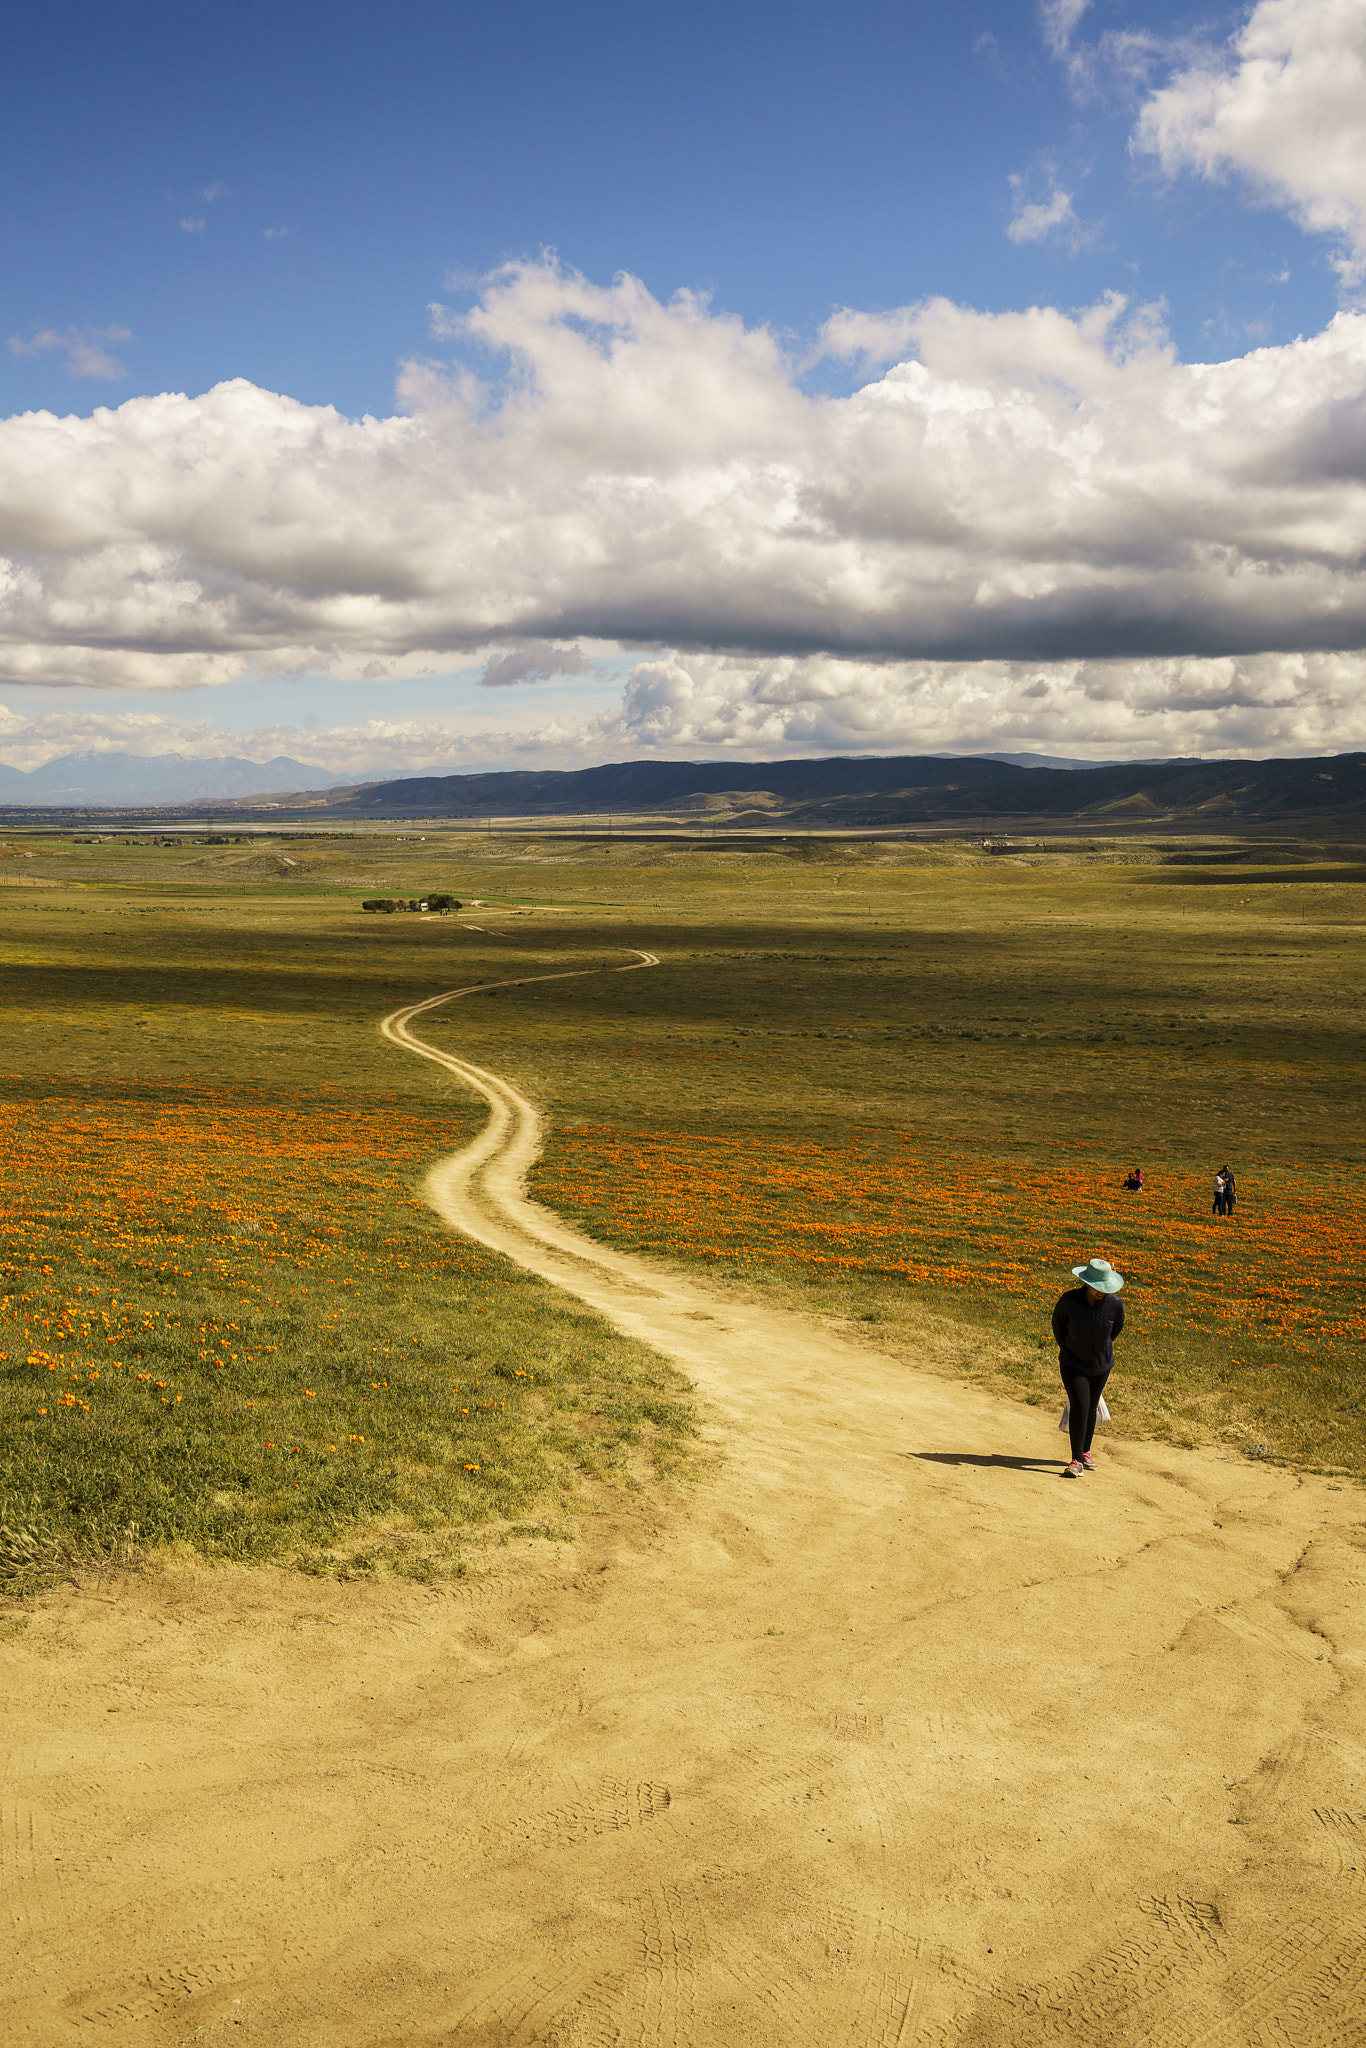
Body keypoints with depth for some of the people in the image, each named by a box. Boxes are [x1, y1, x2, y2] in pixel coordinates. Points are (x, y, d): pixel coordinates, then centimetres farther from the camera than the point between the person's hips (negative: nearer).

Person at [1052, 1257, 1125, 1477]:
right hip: (1073, 1364, -2)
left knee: (1091, 1408, 14)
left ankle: (1086, 1451, 34)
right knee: (1079, 1406, -14)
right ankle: (1076, 1460, -10)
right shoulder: (1069, 1300, -22)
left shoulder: (1115, 1304, -18)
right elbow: (1058, 1324, 0)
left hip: (1101, 1365, 2)